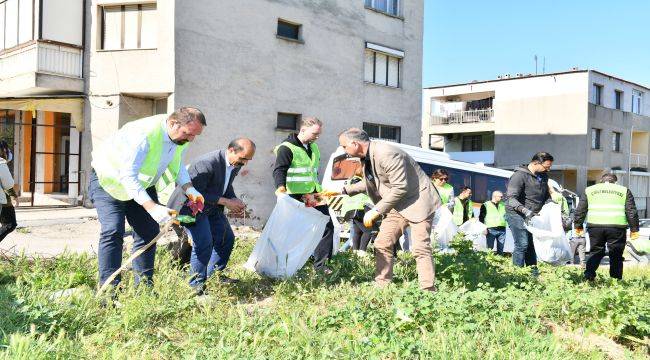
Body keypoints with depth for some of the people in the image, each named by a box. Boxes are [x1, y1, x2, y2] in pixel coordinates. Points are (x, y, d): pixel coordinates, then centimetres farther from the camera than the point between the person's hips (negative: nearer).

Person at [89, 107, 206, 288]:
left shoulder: (181, 137, -12)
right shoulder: (144, 134, -38)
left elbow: (177, 164, 6)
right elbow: (127, 176, -39)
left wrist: (189, 189, -12)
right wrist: (152, 207, -47)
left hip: (141, 183, 7)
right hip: (109, 180, -7)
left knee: (149, 231, 1)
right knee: (113, 231, -20)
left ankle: (144, 286, 8)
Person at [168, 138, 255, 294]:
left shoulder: (236, 163, -4)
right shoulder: (207, 163, -31)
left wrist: (234, 200, -8)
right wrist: (225, 202, -27)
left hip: (212, 207, 9)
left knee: (227, 238, 11)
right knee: (204, 244, -17)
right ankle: (196, 284, -1)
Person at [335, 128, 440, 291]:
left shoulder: (387, 154, -27)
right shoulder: (367, 157, 3)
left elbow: (400, 188, -27)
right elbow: (370, 183, 19)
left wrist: (376, 211, -23)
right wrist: (344, 190, 12)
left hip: (418, 202, -9)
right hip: (397, 206, 9)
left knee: (420, 249, -11)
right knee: (382, 244, 5)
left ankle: (428, 292, -4)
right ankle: (382, 287, 12)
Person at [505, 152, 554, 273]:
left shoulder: (543, 176, 13)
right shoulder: (520, 175, -14)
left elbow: (546, 197, 27)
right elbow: (511, 198, -20)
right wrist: (525, 210, -33)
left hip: (533, 216, 8)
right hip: (517, 215, -7)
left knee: (532, 245, 7)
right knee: (522, 244, -12)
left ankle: (533, 273, 15)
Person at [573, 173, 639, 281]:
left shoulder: (589, 190, 17)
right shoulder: (624, 190, 15)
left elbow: (580, 210, 13)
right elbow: (631, 212, 9)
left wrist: (578, 225, 19)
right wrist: (634, 229, 11)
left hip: (595, 226, 1)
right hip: (617, 227, -1)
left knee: (595, 252, 12)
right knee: (616, 255, 7)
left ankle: (588, 277, 4)